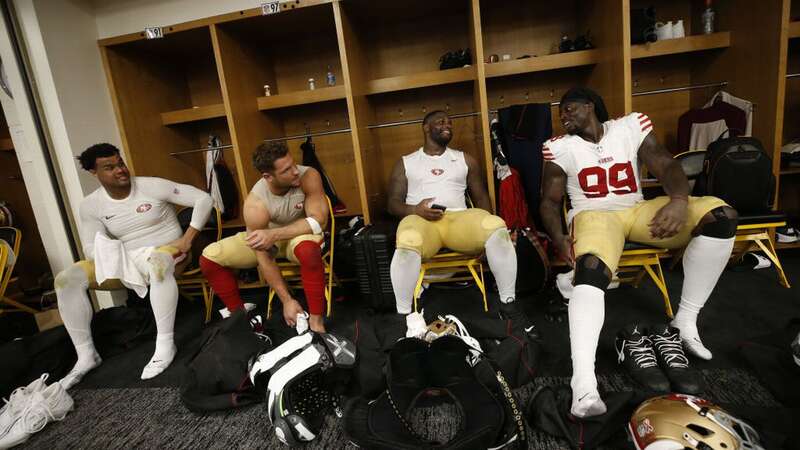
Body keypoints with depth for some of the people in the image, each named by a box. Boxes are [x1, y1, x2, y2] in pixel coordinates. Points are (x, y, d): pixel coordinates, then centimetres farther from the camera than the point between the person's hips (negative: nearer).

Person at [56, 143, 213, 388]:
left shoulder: (152, 186, -10)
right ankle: (86, 355, -5)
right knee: (67, 279, -12)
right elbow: (91, 248, -3)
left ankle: (165, 345, -33)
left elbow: (204, 199, -13)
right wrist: (113, 259, -26)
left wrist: (187, 238, -17)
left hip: (167, 253, -5)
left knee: (156, 263, -41)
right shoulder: (91, 205, 2)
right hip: (127, 263, 5)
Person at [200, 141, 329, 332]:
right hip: (266, 238, 2)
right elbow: (263, 259, -24)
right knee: (209, 258, -10)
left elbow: (318, 221, -32)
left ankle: (316, 320, -25)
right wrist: (286, 300, -24)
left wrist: (274, 234, -40)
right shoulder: (255, 204, -28)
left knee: (308, 248, -40)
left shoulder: (308, 176, -28)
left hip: (299, 235, -2)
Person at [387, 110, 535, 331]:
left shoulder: (465, 159, 23)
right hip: (420, 219, -2)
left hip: (459, 217, 2)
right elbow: (393, 203, 11)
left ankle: (508, 304, -15)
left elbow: (481, 197, 19)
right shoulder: (405, 163, 17)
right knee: (407, 244, -39)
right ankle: (403, 316, -23)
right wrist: (415, 209, -12)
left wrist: (486, 226, -2)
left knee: (497, 227, -30)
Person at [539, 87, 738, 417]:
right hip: (593, 215, -3)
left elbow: (666, 167, -1)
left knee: (720, 214, -18)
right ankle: (584, 384, -48)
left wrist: (679, 200, -24)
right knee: (590, 270, -37)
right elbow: (550, 200, 3)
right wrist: (558, 238, -17)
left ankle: (686, 320, -8)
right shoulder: (560, 147, 5)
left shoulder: (632, 126, 9)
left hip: (638, 212, 4)